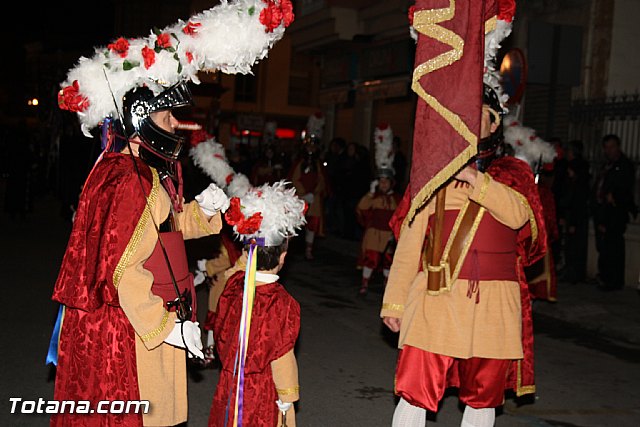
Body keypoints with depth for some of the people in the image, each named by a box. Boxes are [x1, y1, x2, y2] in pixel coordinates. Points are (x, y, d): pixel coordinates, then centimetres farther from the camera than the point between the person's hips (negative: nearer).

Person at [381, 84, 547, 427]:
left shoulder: (513, 172, 11)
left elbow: (519, 216, -10)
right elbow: (410, 240, 7)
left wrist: (477, 179, -19)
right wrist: (394, 301, 4)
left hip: (492, 302, 1)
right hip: (436, 296, -1)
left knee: (483, 396, 10)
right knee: (415, 393, -7)